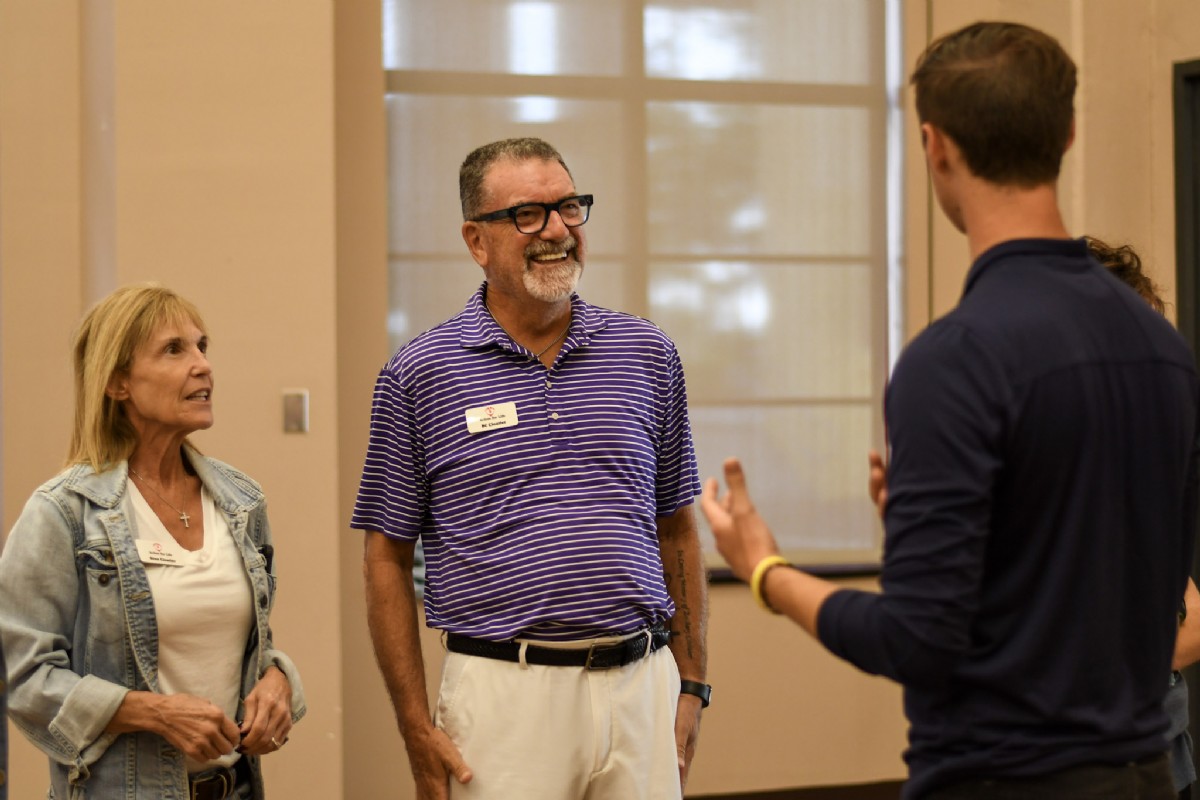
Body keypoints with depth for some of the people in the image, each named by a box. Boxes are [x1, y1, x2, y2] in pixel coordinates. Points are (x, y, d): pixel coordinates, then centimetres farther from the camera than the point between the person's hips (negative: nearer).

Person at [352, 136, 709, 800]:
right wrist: (416, 727, -4)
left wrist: (691, 687, 8)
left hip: (641, 682, 3)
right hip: (504, 691, -3)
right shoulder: (419, 373, -1)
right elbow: (388, 559, 1)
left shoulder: (647, 355, 8)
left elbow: (676, 532, 13)